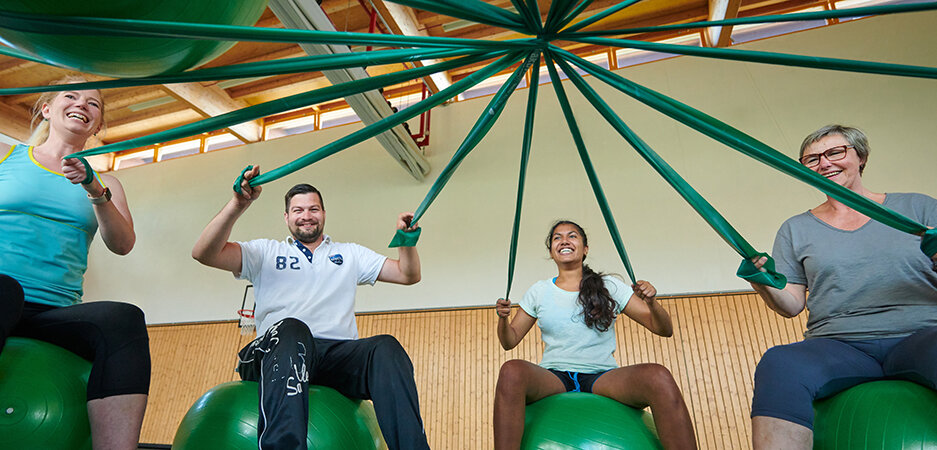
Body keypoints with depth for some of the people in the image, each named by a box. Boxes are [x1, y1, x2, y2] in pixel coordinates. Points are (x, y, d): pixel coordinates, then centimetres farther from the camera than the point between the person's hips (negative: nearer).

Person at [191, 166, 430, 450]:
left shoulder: (350, 254, 27)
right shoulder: (266, 252, 22)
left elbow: (408, 275, 23)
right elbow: (204, 254, 6)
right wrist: (239, 203, -7)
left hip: (340, 353, 2)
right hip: (281, 350, -1)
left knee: (386, 347, -31)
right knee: (292, 329, -38)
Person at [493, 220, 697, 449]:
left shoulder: (609, 287, 10)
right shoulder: (539, 291, 12)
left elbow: (664, 330, 9)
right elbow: (510, 341, 14)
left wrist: (652, 303, -12)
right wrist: (503, 319, -7)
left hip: (603, 378, 0)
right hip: (553, 378, 0)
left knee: (659, 376, -31)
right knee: (511, 370, -34)